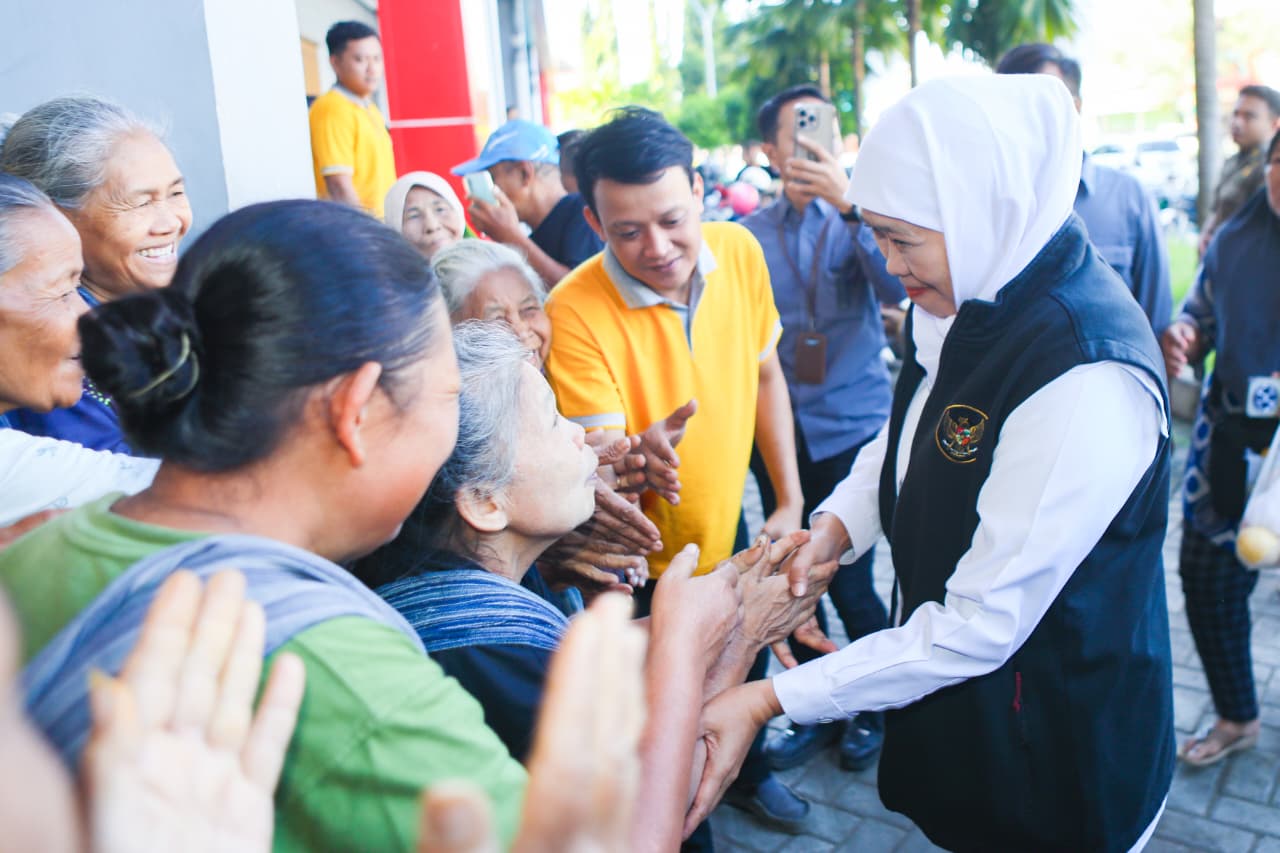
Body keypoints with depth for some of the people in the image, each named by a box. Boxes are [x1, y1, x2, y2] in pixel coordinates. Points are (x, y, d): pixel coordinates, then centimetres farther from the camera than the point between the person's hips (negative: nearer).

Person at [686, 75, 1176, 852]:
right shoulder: (978, 298, -5)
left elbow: (980, 629, -29)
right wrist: (835, 525, -9)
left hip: (1052, 757, -7)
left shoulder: (1086, 379, -32)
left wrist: (768, 700, -27)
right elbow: (904, 441, 11)